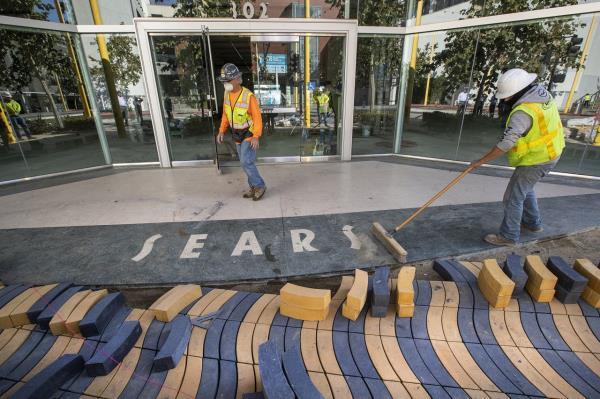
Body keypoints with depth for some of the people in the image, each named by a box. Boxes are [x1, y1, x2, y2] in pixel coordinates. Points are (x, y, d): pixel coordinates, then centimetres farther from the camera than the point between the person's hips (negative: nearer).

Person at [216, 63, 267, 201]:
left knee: (246, 162, -13)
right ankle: (253, 187, 23)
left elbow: (257, 117, -19)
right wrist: (222, 131, 3)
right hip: (237, 135, 7)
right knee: (246, 162, 11)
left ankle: (260, 186, 4)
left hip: (249, 134, -7)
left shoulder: (248, 96, -21)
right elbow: (225, 114, 10)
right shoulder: (227, 94, 0)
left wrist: (256, 136, -27)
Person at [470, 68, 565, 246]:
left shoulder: (523, 112, -29)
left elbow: (505, 144, -32)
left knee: (513, 198, -1)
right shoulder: (541, 91, 0)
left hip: (535, 160, -10)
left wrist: (481, 161, -25)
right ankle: (533, 222, 42)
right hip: (549, 153, 10)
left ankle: (508, 236, 10)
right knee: (524, 189, 26)